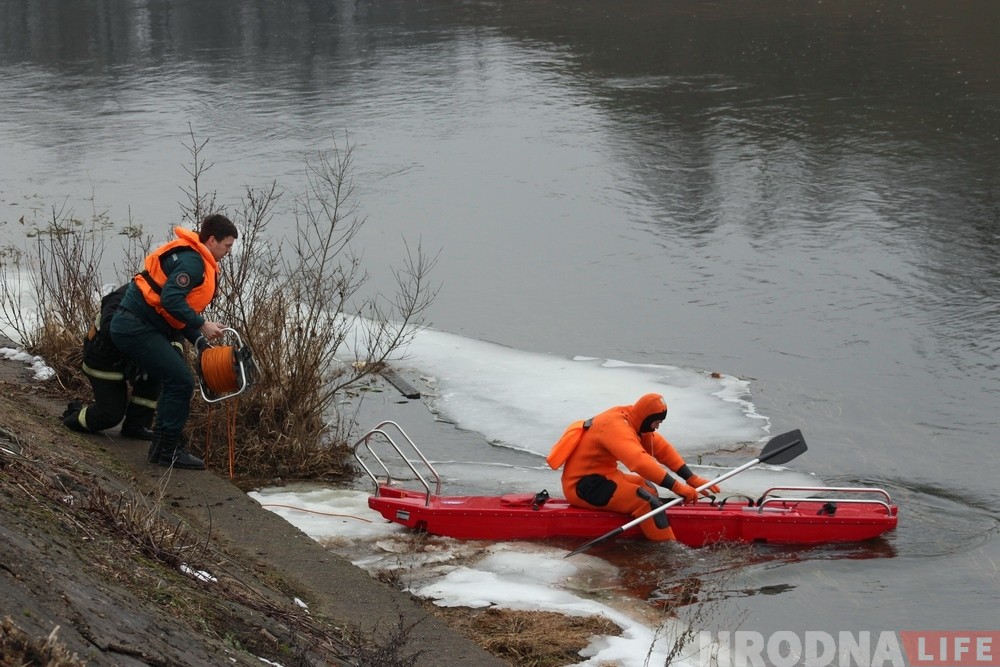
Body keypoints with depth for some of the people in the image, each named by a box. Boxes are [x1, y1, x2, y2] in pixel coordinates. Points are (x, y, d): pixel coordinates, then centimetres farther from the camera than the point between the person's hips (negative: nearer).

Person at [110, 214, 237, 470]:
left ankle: (164, 445, 22)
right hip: (136, 328, -11)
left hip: (134, 326, 11)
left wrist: (200, 342, 13)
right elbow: (171, 300, -26)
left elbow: (179, 310, 22)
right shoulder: (191, 261, -15)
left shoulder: (198, 261, 19)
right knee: (181, 381, -11)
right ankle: (167, 449, -4)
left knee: (176, 380, 17)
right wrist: (202, 326, -19)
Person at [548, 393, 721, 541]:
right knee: (647, 500, -21)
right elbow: (640, 462, -37)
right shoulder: (616, 426, -24)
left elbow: (662, 449, 6)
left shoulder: (633, 420, 6)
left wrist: (692, 479, -1)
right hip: (583, 486, -11)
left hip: (599, 476, 11)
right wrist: (677, 487, -38)